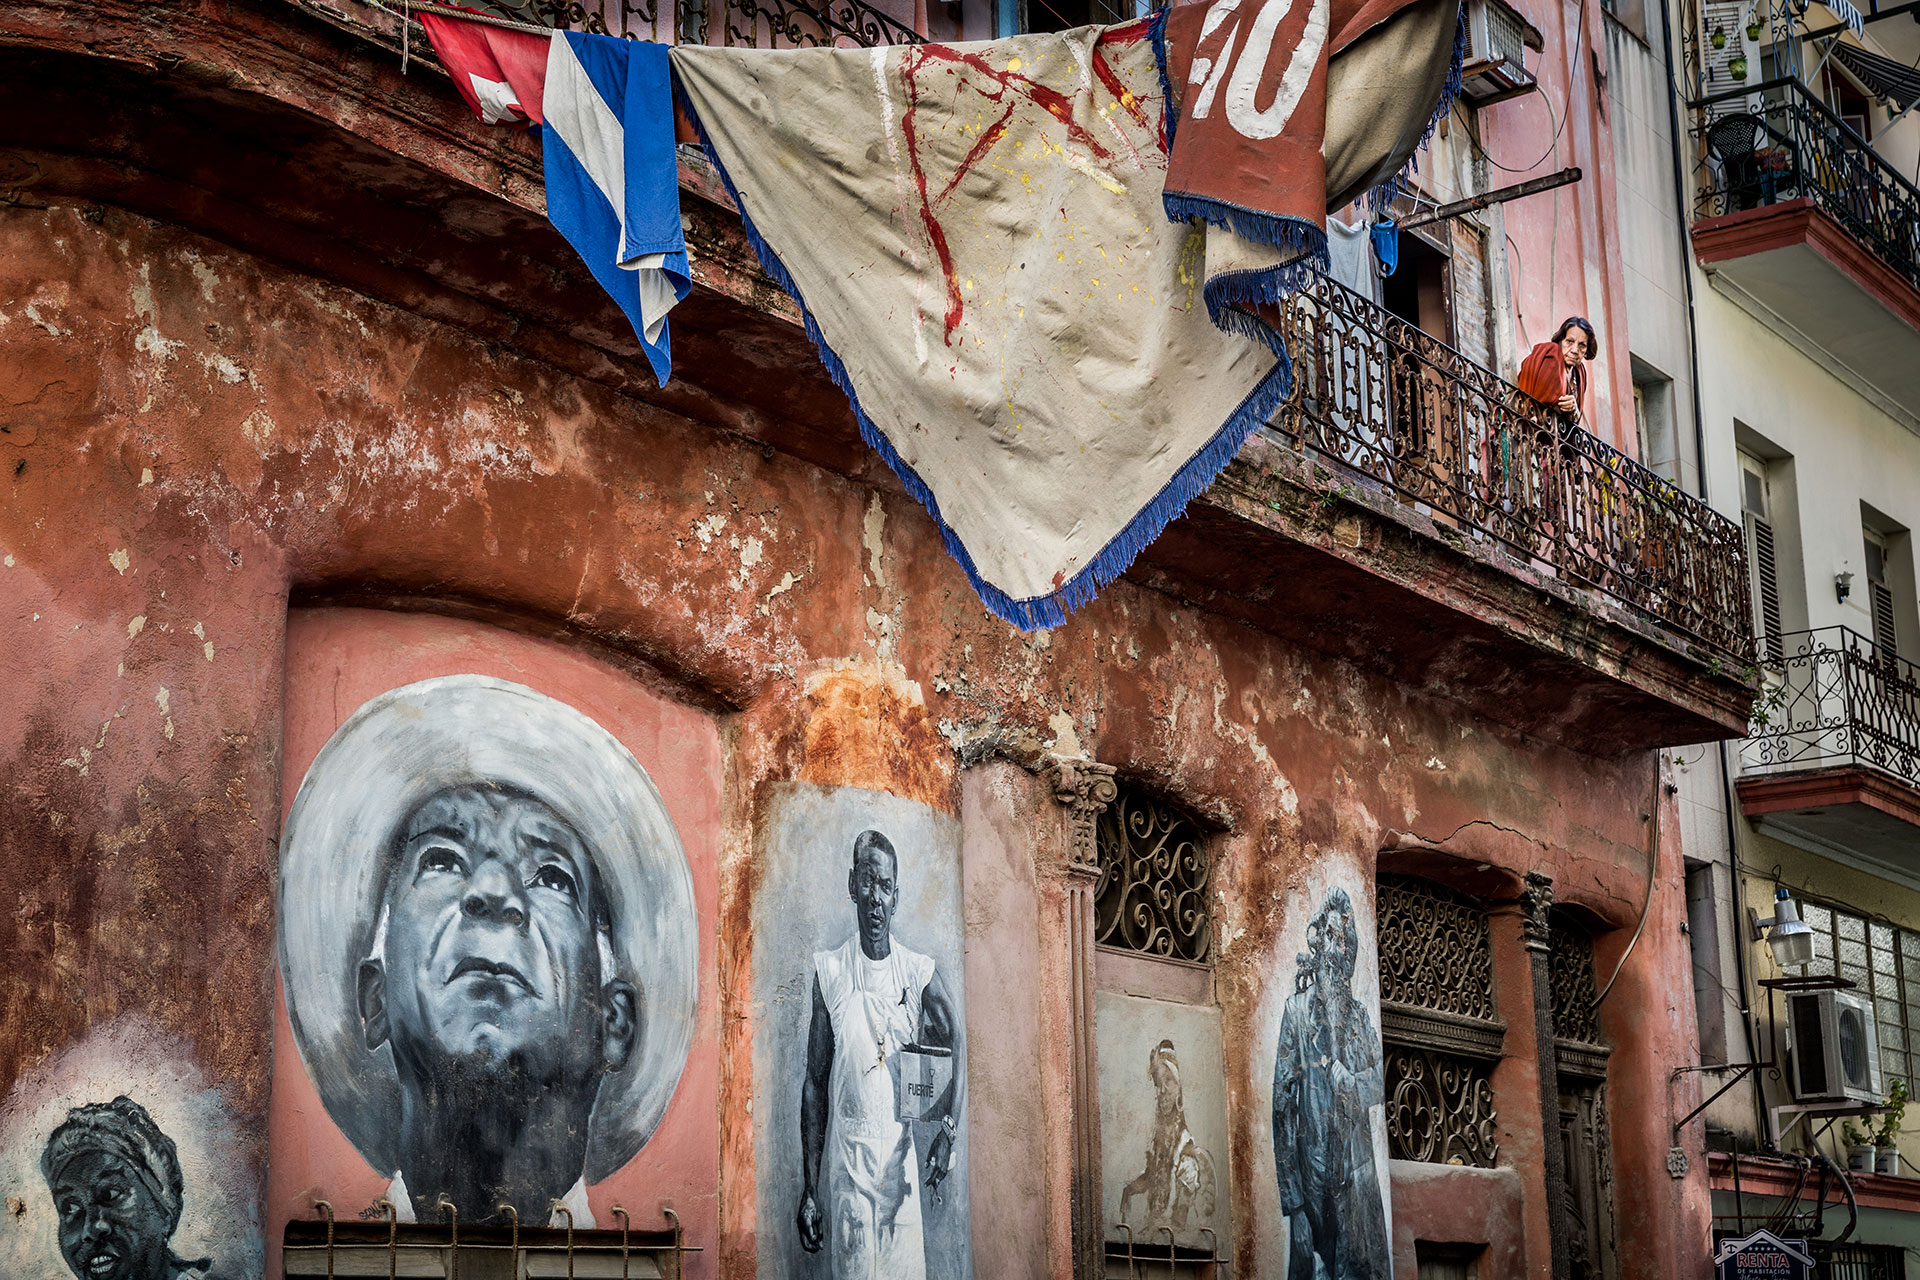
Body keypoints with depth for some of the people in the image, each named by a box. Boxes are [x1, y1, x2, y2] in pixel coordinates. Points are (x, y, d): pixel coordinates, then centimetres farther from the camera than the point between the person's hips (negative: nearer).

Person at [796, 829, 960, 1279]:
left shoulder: (919, 973, 2)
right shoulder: (829, 971, 0)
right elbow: (814, 1084, 2)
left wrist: (946, 1128, -8)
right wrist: (809, 1191, 0)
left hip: (902, 1156, 1)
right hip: (846, 1156, -1)